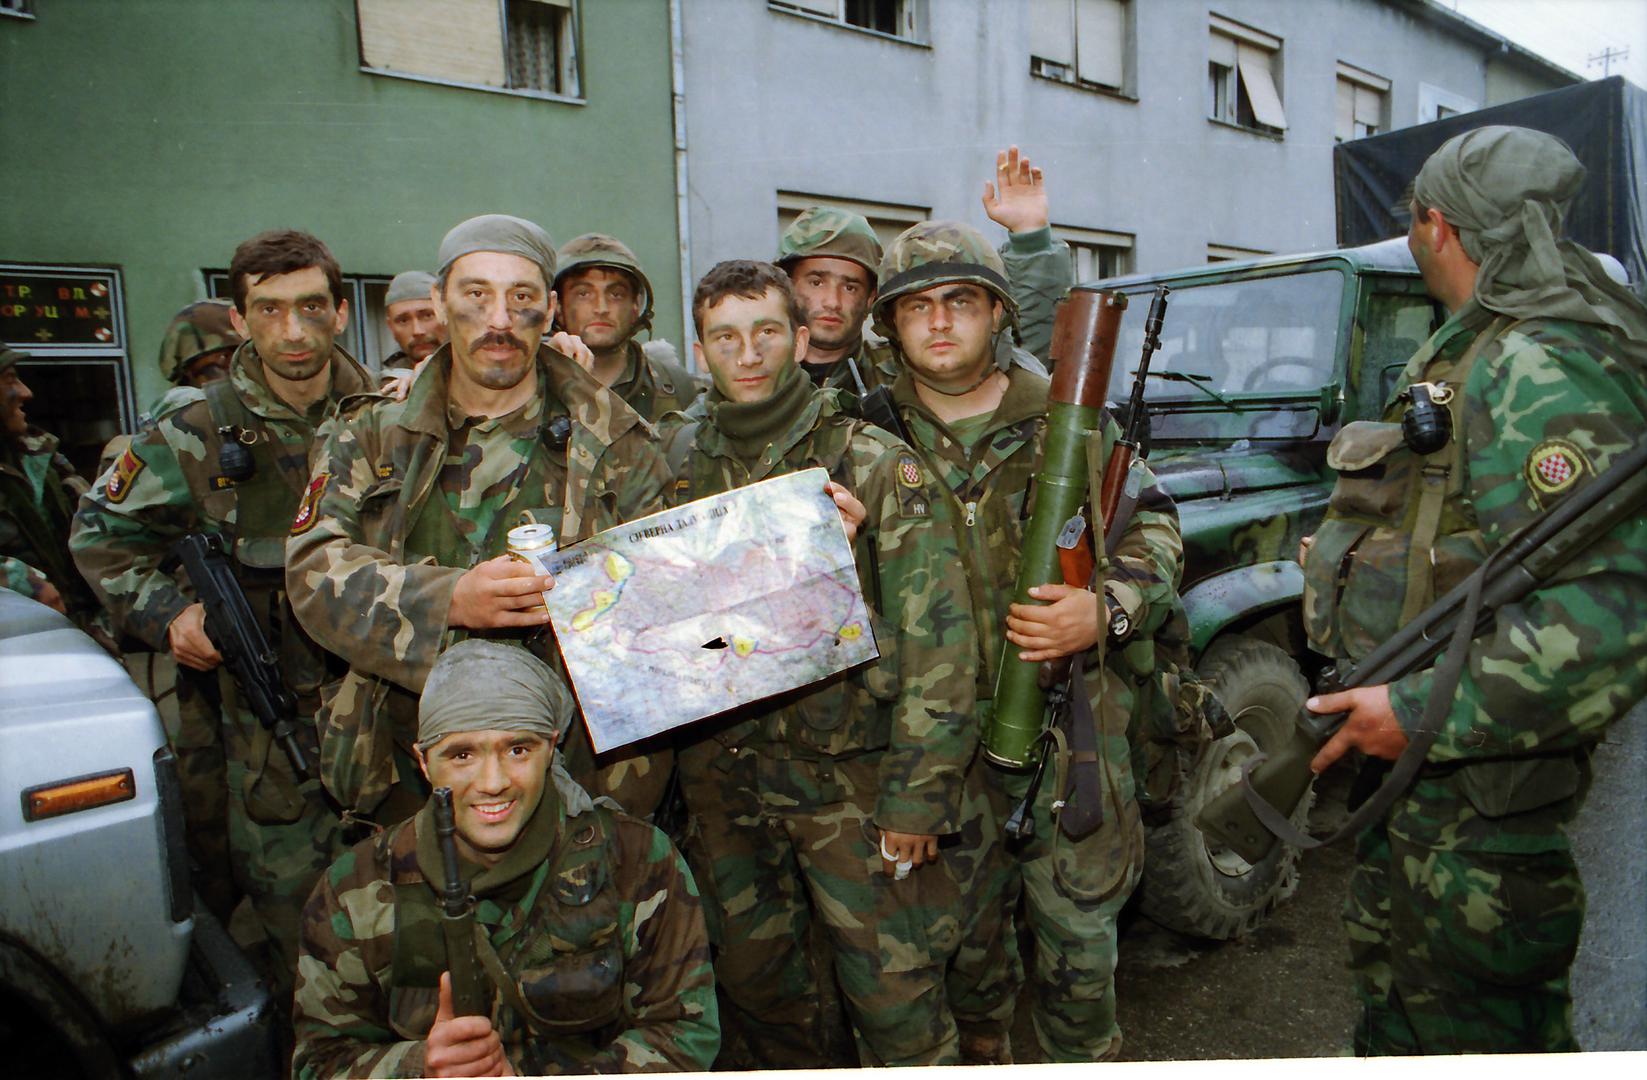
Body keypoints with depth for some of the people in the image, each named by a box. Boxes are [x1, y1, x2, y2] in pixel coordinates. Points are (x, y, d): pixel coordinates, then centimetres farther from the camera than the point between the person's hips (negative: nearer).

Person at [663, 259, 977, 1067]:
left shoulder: (874, 465, -7)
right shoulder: (681, 471, 5)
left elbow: (935, 634, -11)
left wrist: (916, 794, -13)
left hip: (850, 774, -4)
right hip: (721, 775, 4)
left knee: (895, 995, 2)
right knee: (754, 977, 19)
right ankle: (798, 1070, 44)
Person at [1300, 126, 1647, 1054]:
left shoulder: (1540, 372, -23)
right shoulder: (1472, 357, 11)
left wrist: (1424, 714, -29)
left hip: (1477, 791, -10)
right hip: (1415, 762, 10)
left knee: (1470, 1024, 7)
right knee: (1396, 985, 25)